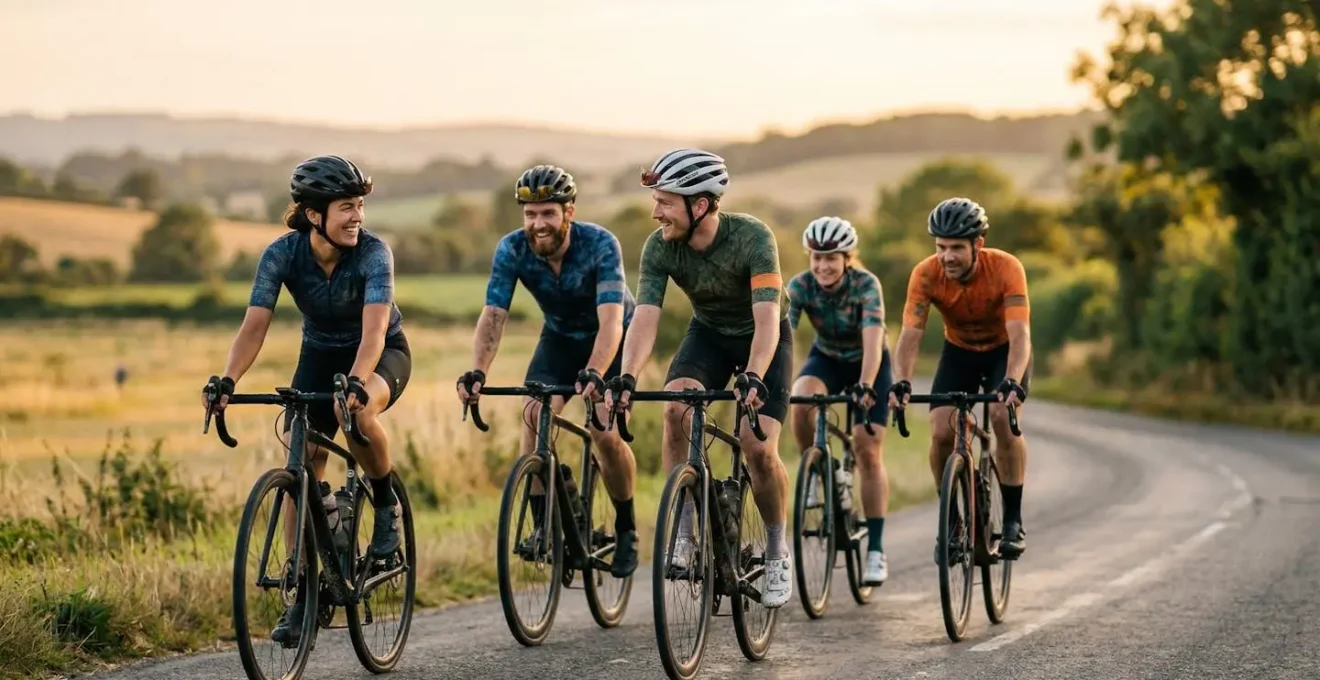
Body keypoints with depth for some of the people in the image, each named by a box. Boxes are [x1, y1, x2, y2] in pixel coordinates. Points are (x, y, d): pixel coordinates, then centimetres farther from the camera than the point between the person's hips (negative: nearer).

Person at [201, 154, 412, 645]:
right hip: (320, 355, 3)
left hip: (381, 354, -3)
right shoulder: (283, 254, -20)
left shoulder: (373, 252, -28)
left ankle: (386, 504, -10)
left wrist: (357, 381, -58)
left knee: (355, 409, -37)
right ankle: (304, 594, 1)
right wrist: (228, 380, -44)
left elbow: (374, 326, -40)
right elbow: (255, 324, -27)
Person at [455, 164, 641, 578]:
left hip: (614, 339, -3)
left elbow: (611, 321, -42)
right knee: (534, 418, -21)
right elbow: (493, 316, -29)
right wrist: (477, 372, -47)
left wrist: (594, 374, -59)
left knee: (605, 432, -20)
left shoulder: (600, 245, -33)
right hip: (560, 338, 3)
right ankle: (543, 525, -12)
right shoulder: (512, 250, -23)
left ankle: (626, 529, 2)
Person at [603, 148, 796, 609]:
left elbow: (767, 320, -39)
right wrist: (627, 377, -46)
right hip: (708, 333, 3)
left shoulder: (752, 238, -32)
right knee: (676, 408, -27)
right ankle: (683, 529, -17)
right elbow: (645, 317, -29)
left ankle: (777, 551, 6)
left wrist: (754, 377, -55)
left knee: (759, 448, -18)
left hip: (762, 339, -3)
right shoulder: (660, 247, -21)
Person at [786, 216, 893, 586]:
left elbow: (872, 339, -40)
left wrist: (866, 386, -55)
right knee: (801, 401, -33)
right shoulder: (800, 286, -22)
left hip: (869, 364, -2)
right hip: (826, 359, 2)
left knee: (868, 452, -11)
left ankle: (876, 550, -6)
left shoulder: (866, 285, -28)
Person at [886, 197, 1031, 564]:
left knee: (1004, 418, -28)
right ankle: (952, 521, 3)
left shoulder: (1006, 268, -32)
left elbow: (1019, 334, -39)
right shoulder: (926, 274, -26)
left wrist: (1013, 382, -56)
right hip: (958, 352, 2)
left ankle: (1013, 520, -14)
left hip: (1004, 351, -2)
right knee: (941, 433, -17)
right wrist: (901, 383, -50)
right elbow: (910, 333, -33)